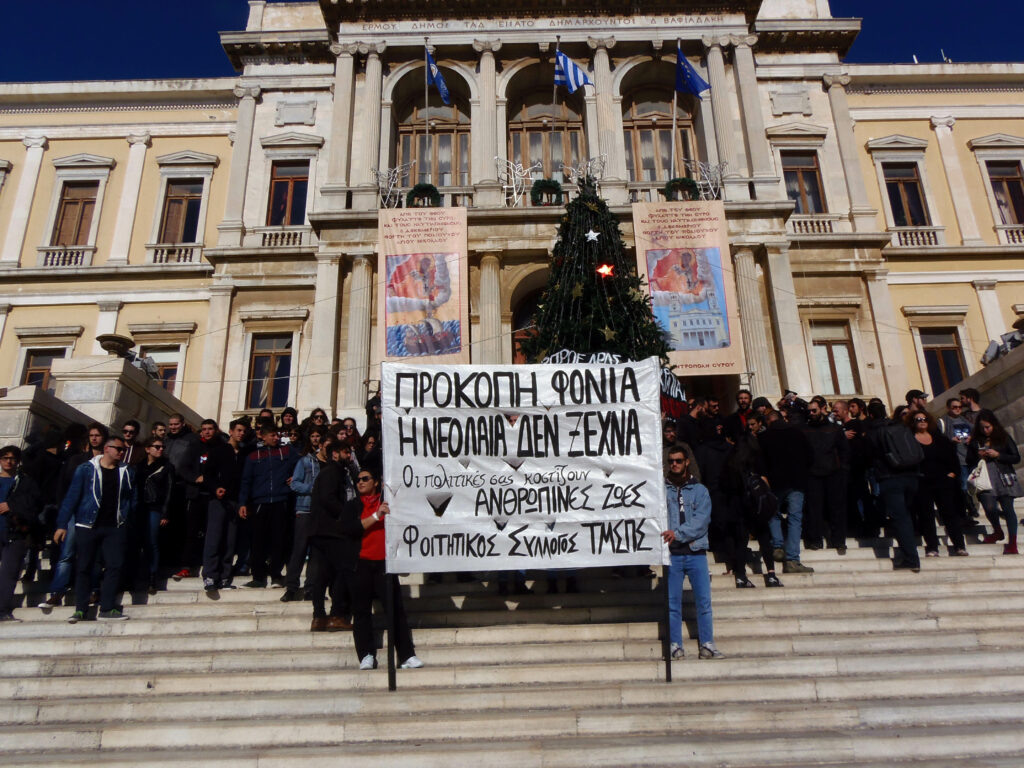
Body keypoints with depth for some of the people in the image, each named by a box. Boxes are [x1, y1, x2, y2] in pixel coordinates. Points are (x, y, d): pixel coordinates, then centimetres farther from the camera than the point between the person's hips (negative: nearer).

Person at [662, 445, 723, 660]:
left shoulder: (700, 490, 9)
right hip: (671, 554, 0)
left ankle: (707, 645, 9)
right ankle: (675, 645, 7)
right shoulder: (661, 489, 9)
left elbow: (701, 521, -5)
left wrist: (678, 533, -16)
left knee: (704, 600, 0)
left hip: (696, 552, 1)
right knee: (672, 602, 0)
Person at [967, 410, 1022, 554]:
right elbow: (969, 461, 14)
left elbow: (1016, 458, 2)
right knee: (989, 508, -12)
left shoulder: (1004, 438, 4)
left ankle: (1012, 543, 4)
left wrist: (998, 455, -11)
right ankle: (998, 532, 18)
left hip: (1004, 479, -1)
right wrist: (978, 456, -6)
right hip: (985, 481, 1)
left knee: (1007, 509, -3)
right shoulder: (975, 441, 7)